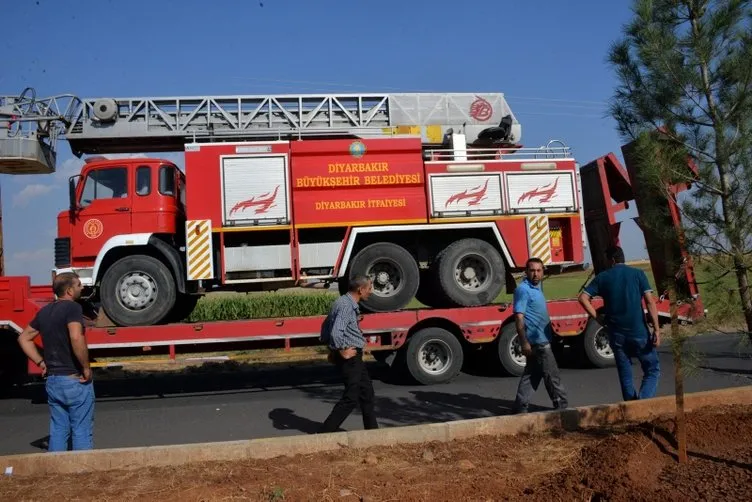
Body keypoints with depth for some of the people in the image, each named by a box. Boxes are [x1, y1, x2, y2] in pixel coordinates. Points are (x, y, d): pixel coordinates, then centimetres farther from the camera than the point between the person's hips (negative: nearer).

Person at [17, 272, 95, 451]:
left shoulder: (44, 311, 11)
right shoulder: (72, 307, -14)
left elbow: (24, 339, 20)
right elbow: (76, 338, -29)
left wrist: (41, 363, 16)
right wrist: (86, 368, -19)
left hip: (52, 381, 7)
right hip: (75, 380, -7)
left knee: (58, 431, 15)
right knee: (82, 432, 2)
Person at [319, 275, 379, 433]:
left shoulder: (345, 302, 12)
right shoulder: (346, 306, -21)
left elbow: (326, 326, 20)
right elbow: (336, 332, -32)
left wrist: (331, 348, 19)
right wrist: (342, 351, -19)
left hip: (354, 356, 10)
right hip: (350, 357, -10)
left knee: (367, 392, 17)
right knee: (351, 398, -5)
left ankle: (372, 430, 27)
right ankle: (326, 431, 2)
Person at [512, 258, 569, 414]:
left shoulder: (537, 287, 14)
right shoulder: (523, 289, -15)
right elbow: (519, 317, -19)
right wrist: (524, 342, -23)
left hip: (541, 339, 9)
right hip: (537, 340, -9)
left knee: (532, 374, 12)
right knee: (551, 374, 0)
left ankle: (520, 407, 16)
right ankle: (562, 406, 11)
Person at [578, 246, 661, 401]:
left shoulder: (603, 277, 3)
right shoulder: (638, 274, 0)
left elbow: (583, 298, -5)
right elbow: (650, 301, -8)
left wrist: (598, 318, 1)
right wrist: (656, 329, -8)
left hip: (616, 334, 2)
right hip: (639, 332, -2)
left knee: (625, 375, 13)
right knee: (652, 371, 9)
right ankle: (642, 402, -11)